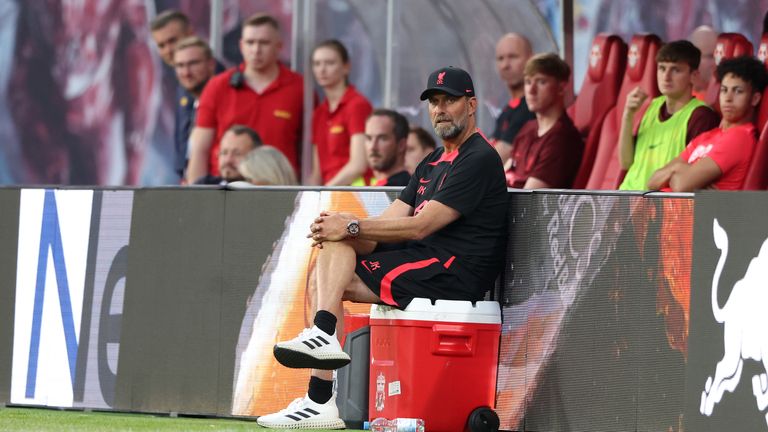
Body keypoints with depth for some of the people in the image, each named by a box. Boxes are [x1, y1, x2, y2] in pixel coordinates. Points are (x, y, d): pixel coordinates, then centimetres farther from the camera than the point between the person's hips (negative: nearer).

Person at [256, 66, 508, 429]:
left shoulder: (479, 160, -10)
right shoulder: (433, 164, 23)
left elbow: (420, 226, -18)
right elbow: (390, 222, 12)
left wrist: (352, 227, -17)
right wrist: (337, 228, -8)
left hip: (454, 273, -10)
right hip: (426, 267, 10)